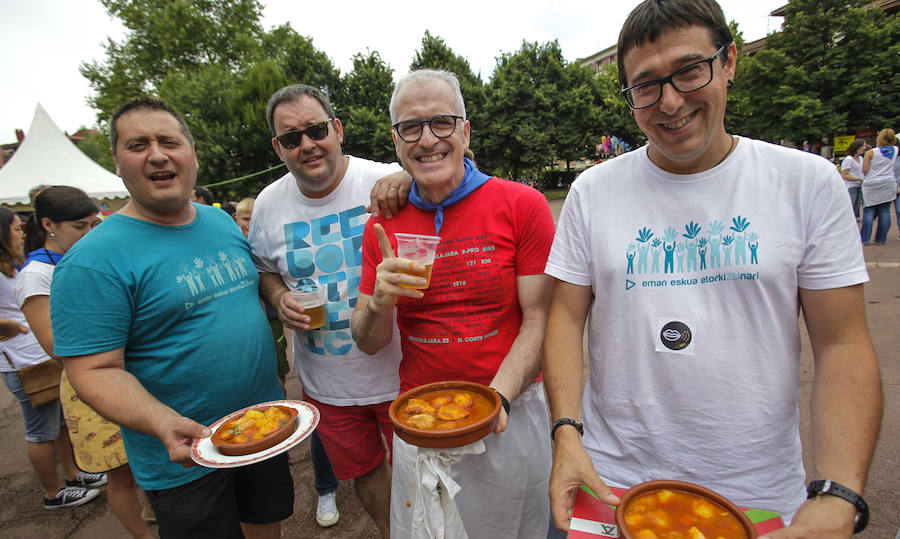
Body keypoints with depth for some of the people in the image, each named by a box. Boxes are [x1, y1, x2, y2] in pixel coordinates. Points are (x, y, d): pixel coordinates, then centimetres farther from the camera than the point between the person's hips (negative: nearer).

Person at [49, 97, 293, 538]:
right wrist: (164, 424, -33)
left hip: (267, 428, 6)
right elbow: (95, 371, -18)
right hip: (186, 456, -5)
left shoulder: (223, 222, 4)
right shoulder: (94, 260, -16)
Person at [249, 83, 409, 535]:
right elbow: (263, 269, 14)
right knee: (361, 469, 24)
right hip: (326, 383, 4)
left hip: (400, 374, -3)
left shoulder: (386, 182, -14)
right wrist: (279, 299, -8)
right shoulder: (269, 203, -1)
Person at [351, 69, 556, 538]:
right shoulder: (382, 226, -1)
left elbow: (539, 320, -9)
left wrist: (496, 398, -22)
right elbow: (369, 344, 2)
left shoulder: (522, 205, -11)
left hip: (512, 415, -2)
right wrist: (379, 303, -20)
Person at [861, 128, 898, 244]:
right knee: (885, 212, 6)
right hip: (888, 185, 3)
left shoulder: (871, 152, -6)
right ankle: (881, 239, 9)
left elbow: (864, 170, -8)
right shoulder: (896, 150, 3)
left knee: (869, 212, -1)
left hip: (871, 186, -2)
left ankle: (864, 239, -3)